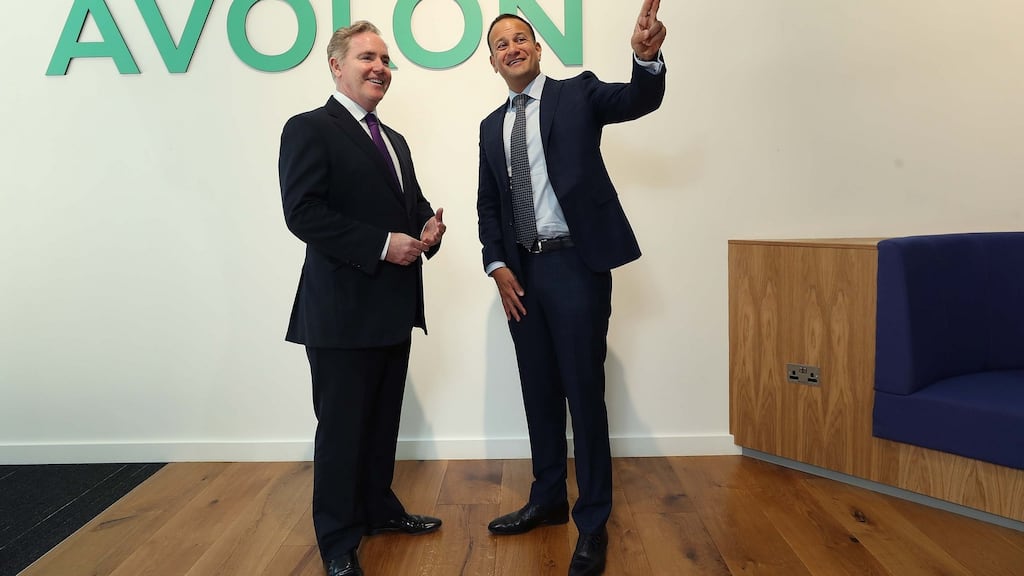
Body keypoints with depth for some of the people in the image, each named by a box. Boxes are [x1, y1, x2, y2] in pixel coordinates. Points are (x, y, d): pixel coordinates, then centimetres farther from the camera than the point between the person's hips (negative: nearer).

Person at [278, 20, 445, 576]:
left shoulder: (394, 141, 18)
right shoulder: (309, 129, -8)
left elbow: (414, 203, 23)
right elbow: (303, 213, -19)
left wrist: (428, 227, -1)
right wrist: (382, 245, -23)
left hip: (394, 305, 8)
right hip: (343, 307, -8)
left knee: (384, 419, 19)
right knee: (342, 426, 2)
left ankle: (379, 508, 36)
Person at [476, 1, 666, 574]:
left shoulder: (578, 93, 3)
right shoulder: (492, 126, 16)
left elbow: (640, 100, -14)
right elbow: (488, 205, 15)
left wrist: (647, 56, -36)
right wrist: (498, 266, 1)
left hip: (576, 264, -5)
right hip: (521, 271, 6)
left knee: (584, 392, -2)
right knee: (539, 391, 14)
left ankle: (594, 522, 11)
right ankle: (548, 500, 30)